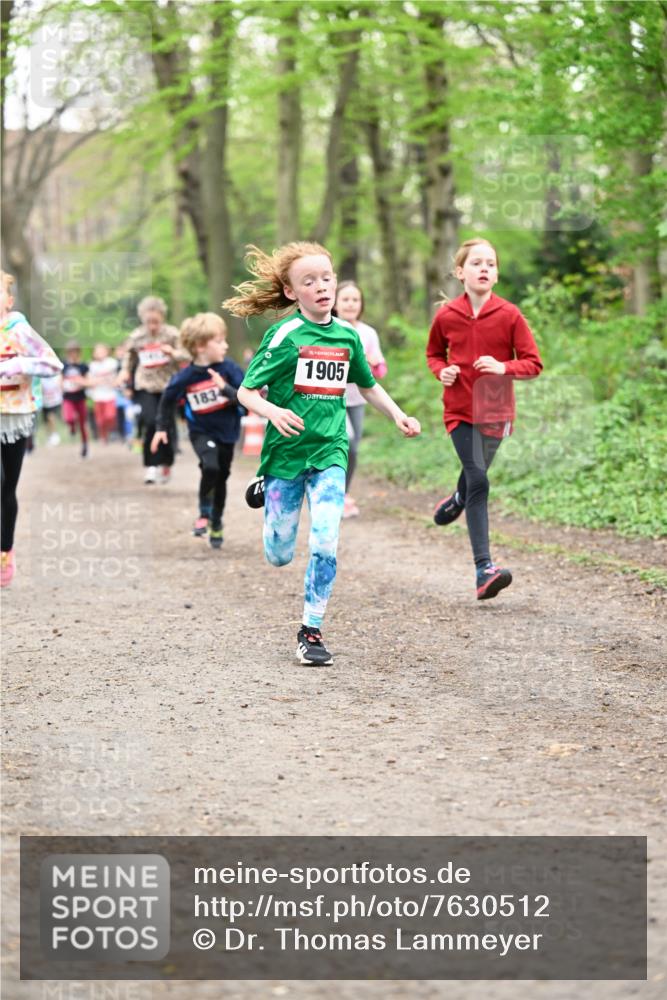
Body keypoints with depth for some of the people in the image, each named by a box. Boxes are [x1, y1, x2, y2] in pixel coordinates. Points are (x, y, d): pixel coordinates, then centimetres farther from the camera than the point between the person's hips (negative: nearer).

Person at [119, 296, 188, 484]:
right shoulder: (136, 337, 0)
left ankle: (166, 465, 25)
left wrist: (173, 352, -22)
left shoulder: (172, 334, -4)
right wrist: (125, 371, 2)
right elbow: (129, 355, 18)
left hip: (168, 385, 0)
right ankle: (150, 466, -8)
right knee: (151, 422, -18)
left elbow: (187, 357, -3)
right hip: (145, 386, 0)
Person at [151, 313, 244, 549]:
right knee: (210, 466, -28)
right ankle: (204, 512, -5)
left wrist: (226, 389, -35)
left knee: (221, 478, 15)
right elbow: (168, 399, 2)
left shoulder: (229, 368, -16)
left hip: (227, 432, 2)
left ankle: (216, 524, 37)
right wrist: (162, 427, 7)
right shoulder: (185, 377, -17)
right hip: (201, 432, -2)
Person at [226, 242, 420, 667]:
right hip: (285, 452, -2)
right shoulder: (284, 335, -8)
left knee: (325, 545, -13)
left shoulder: (347, 335, 5)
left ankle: (312, 632, 1)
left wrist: (398, 415, 9)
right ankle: (264, 491, 40)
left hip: (329, 453, 2)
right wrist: (272, 411, -27)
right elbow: (246, 391, -7)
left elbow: (368, 385, 23)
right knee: (279, 556, 6)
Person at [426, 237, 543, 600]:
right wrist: (442, 371, -6)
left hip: (495, 411, 1)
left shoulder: (509, 315, -6)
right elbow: (434, 353, 16)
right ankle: (484, 569, -18)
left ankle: (457, 502, 59)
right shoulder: (445, 316, -2)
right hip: (459, 410, -1)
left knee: (474, 474, 17)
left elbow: (533, 363, -3)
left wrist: (503, 367, -22)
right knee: (478, 481, -15)